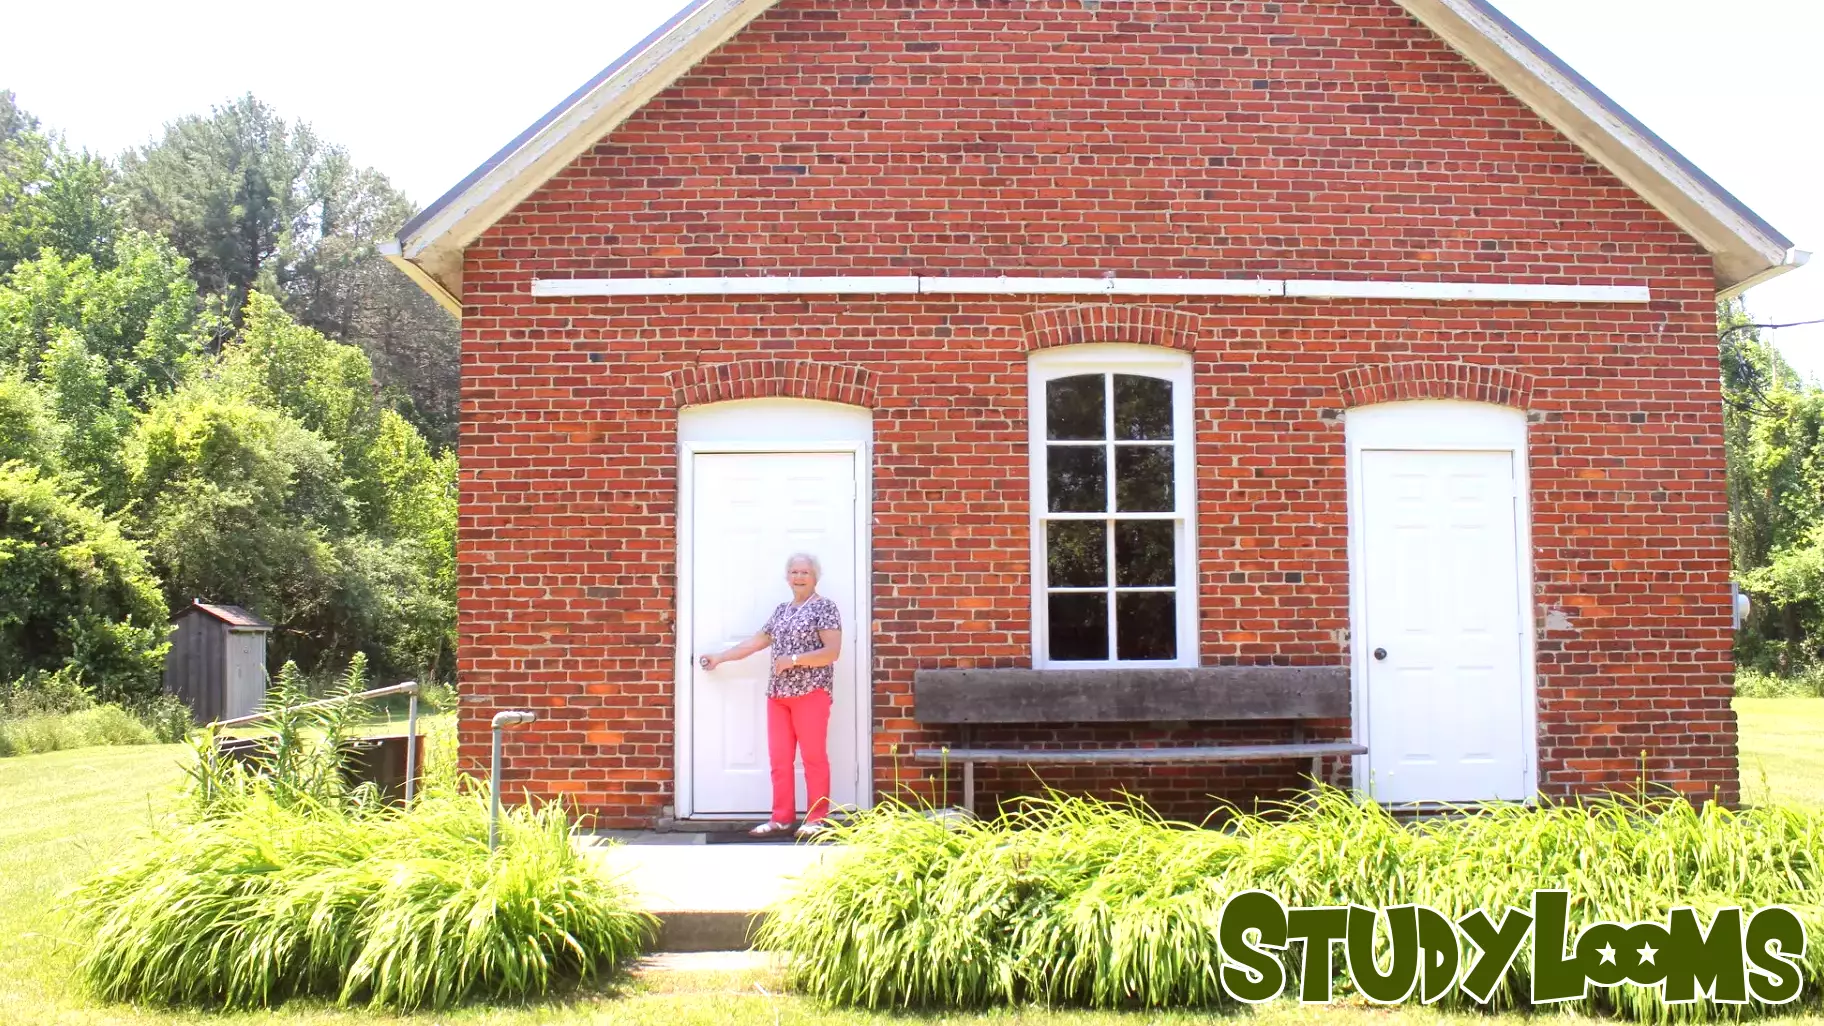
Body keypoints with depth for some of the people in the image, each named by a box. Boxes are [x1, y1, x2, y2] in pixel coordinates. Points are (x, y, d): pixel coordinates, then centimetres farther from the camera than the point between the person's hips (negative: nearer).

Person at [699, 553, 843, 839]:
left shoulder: (825, 607, -3)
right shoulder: (782, 610, 18)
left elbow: (832, 652, -12)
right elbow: (755, 642, 24)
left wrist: (793, 659, -16)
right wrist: (719, 658, 24)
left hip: (811, 691, -7)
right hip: (778, 692, 7)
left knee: (813, 756, -3)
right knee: (779, 759, 6)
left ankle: (817, 819, 2)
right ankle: (781, 818, 11)